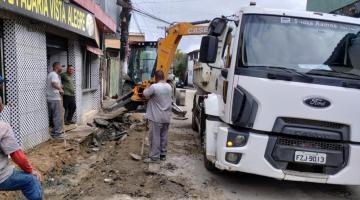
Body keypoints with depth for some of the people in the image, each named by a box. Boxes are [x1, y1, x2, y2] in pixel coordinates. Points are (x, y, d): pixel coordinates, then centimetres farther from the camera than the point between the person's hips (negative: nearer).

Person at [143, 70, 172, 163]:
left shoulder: (154, 87, -18)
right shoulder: (169, 87, 6)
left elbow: (145, 94, -7)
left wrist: (148, 88, 15)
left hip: (156, 117, -7)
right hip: (166, 117, 7)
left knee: (155, 137, 0)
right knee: (163, 136, 15)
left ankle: (154, 157, 5)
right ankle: (163, 154, 25)